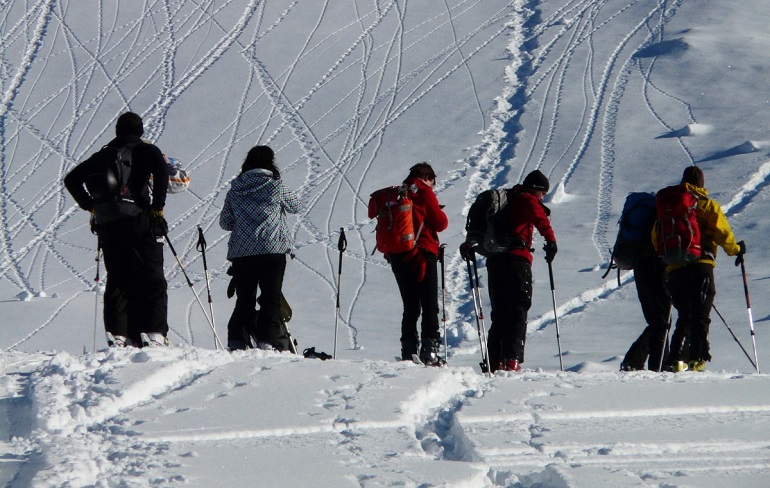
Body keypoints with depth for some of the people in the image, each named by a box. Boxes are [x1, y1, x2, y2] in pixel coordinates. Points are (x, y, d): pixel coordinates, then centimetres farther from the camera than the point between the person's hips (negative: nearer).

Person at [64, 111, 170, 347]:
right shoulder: (146, 150, 5)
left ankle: (117, 335, -3)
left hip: (106, 225, 4)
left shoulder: (103, 155, 18)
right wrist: (157, 207, -10)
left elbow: (71, 179, 19)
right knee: (152, 280, -3)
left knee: (117, 281, 7)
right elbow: (161, 171, -16)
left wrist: (90, 205, 19)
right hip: (139, 222, -4)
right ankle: (155, 333, -14)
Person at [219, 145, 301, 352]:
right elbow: (295, 205, 15)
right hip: (272, 250, -3)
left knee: (244, 300, 9)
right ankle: (267, 341, -8)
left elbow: (224, 222, 12)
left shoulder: (235, 189, 6)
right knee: (271, 299, 1)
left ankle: (237, 341, 0)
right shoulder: (276, 187, -3)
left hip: (241, 252, 3)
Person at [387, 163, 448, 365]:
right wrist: (438, 212, 15)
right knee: (430, 306, -3)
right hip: (422, 254, -6)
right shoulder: (424, 193, -6)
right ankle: (429, 350, -14)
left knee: (410, 307, 12)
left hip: (398, 256, 6)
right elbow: (440, 223, -5)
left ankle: (408, 351, 5)